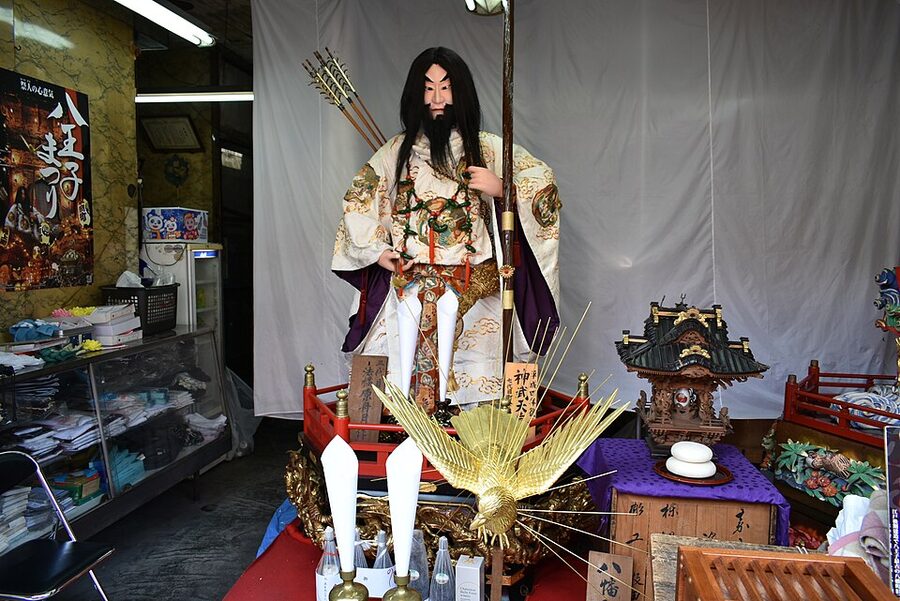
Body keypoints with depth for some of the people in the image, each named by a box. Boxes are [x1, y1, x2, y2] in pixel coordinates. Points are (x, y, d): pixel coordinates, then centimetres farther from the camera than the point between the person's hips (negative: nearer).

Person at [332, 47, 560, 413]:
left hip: (471, 285, -1)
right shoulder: (397, 151, 10)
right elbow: (356, 203, 14)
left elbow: (542, 182, 6)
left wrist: (500, 188, -12)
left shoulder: (486, 149, 7)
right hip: (408, 281, 1)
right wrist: (379, 251, 3)